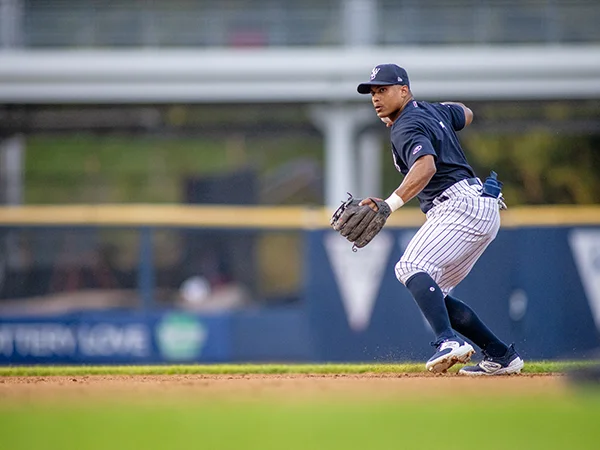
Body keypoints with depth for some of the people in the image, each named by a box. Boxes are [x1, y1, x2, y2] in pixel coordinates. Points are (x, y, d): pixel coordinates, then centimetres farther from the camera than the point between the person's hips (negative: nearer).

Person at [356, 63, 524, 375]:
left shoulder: (407, 127, -8)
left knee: (411, 268, -26)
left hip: (461, 205, -10)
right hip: (483, 209, 10)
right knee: (430, 292, 14)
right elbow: (465, 115, 42)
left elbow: (426, 165, -29)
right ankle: (500, 356, 13)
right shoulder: (434, 111, 20)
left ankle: (448, 341, -47)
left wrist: (390, 204, -41)